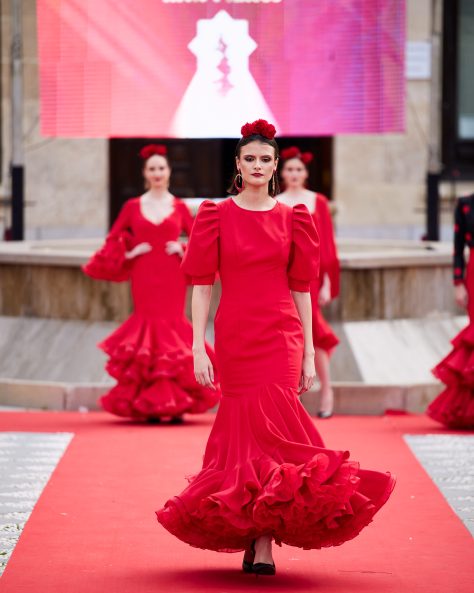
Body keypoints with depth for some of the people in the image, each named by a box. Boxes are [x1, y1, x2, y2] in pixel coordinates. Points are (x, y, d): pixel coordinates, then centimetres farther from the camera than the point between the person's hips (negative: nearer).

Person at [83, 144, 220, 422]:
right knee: (149, 325, -3)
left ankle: (176, 404, 3)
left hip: (171, 277, 0)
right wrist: (128, 253, -5)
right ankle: (150, 406, 2)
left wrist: (183, 250, -6)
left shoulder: (179, 207, 6)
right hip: (144, 277, 0)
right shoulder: (133, 207, 7)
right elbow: (113, 240, 10)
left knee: (172, 325, -2)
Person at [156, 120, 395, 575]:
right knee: (249, 426, 3)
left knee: (267, 425, -10)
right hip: (234, 336, 0)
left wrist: (309, 353, 5)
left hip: (281, 337, 0)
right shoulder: (217, 216, 3)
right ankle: (259, 540, 14)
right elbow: (201, 284, 0)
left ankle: (263, 543, -8)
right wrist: (198, 347, -8)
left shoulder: (292, 219, 7)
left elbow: (301, 289, 8)